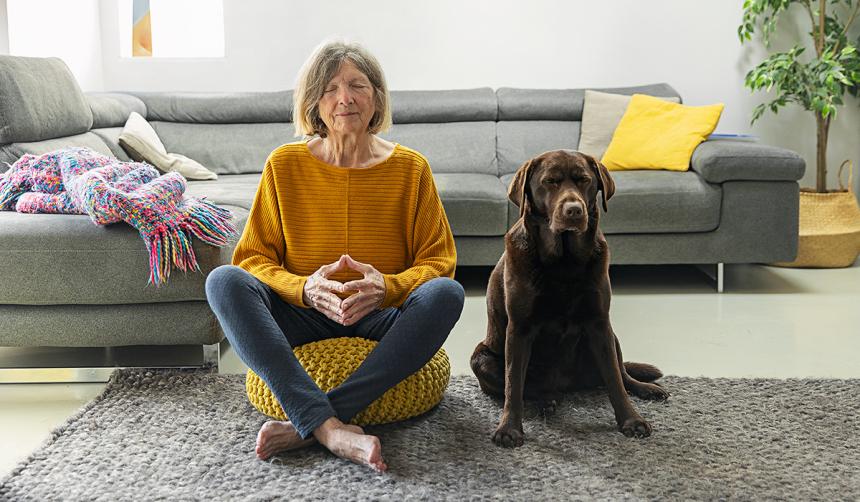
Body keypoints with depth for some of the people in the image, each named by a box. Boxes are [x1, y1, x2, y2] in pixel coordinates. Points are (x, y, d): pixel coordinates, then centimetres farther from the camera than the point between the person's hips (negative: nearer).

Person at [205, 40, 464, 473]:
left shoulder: (410, 168, -1)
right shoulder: (285, 164, 0)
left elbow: (437, 261, 0)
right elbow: (253, 257, 0)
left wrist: (388, 287, -22)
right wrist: (304, 288, -22)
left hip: (381, 318, 0)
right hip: (305, 316, 0)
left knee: (446, 293, -30)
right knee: (224, 280, -26)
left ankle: (304, 425, -34)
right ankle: (329, 427, -41)